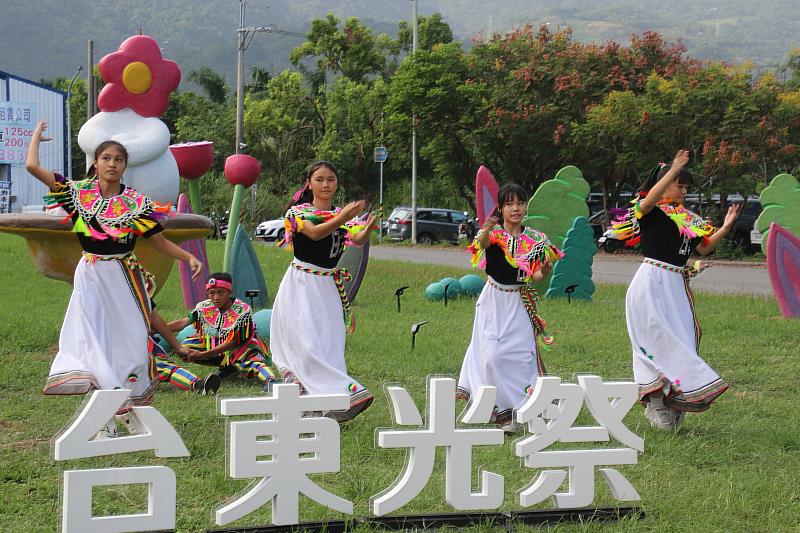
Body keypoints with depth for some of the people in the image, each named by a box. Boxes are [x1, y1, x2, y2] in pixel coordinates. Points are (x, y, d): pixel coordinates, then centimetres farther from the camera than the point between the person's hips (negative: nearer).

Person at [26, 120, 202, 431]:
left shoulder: (137, 204, 1)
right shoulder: (79, 193, 2)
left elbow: (161, 243, 2)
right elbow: (32, 166, -2)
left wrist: (188, 257, -14)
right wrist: (37, 134, 11)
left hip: (125, 277, 0)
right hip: (90, 277, 0)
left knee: (130, 340, 0)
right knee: (93, 341, -12)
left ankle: (132, 410, 15)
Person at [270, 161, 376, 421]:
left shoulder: (342, 215, 9)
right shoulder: (299, 212, -3)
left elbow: (357, 240, -10)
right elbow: (315, 233, -24)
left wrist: (367, 228, -33)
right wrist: (340, 219, -41)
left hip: (329, 287, 4)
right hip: (301, 285, -4)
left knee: (329, 346, 0)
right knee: (308, 345, -17)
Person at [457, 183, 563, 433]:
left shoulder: (534, 239, -1)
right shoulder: (494, 234, -9)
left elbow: (536, 276, 3)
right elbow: (482, 243, -34)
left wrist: (544, 271, -20)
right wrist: (485, 231, -57)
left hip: (520, 303, 2)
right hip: (494, 301, -2)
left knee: (521, 354, 3)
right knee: (492, 355, -10)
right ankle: (501, 408, 2)